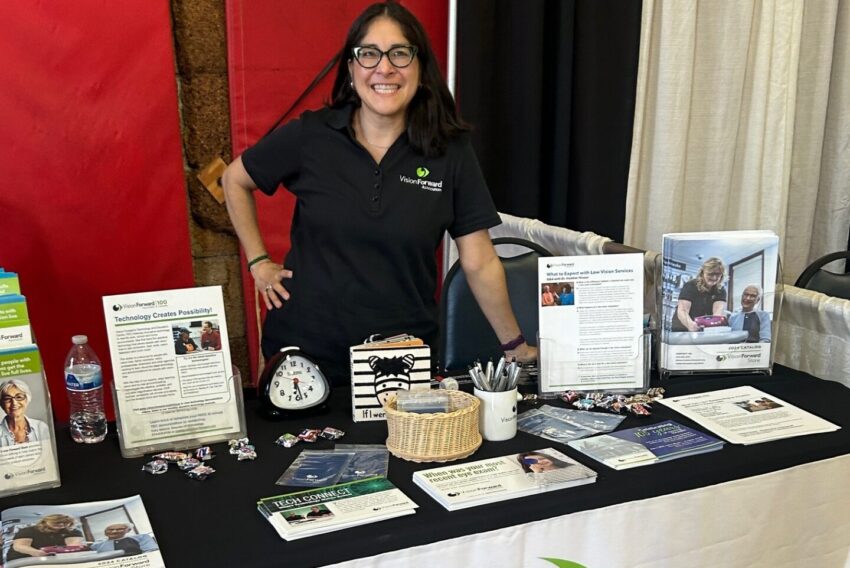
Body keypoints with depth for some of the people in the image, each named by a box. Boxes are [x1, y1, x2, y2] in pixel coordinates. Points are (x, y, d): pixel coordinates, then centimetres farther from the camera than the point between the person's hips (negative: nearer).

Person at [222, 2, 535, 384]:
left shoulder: (451, 151, -6)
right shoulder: (308, 135, -6)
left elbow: (479, 262, -1)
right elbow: (234, 180, 10)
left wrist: (514, 345, 2)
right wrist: (258, 261, 4)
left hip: (404, 358, 0)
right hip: (305, 350, 1)